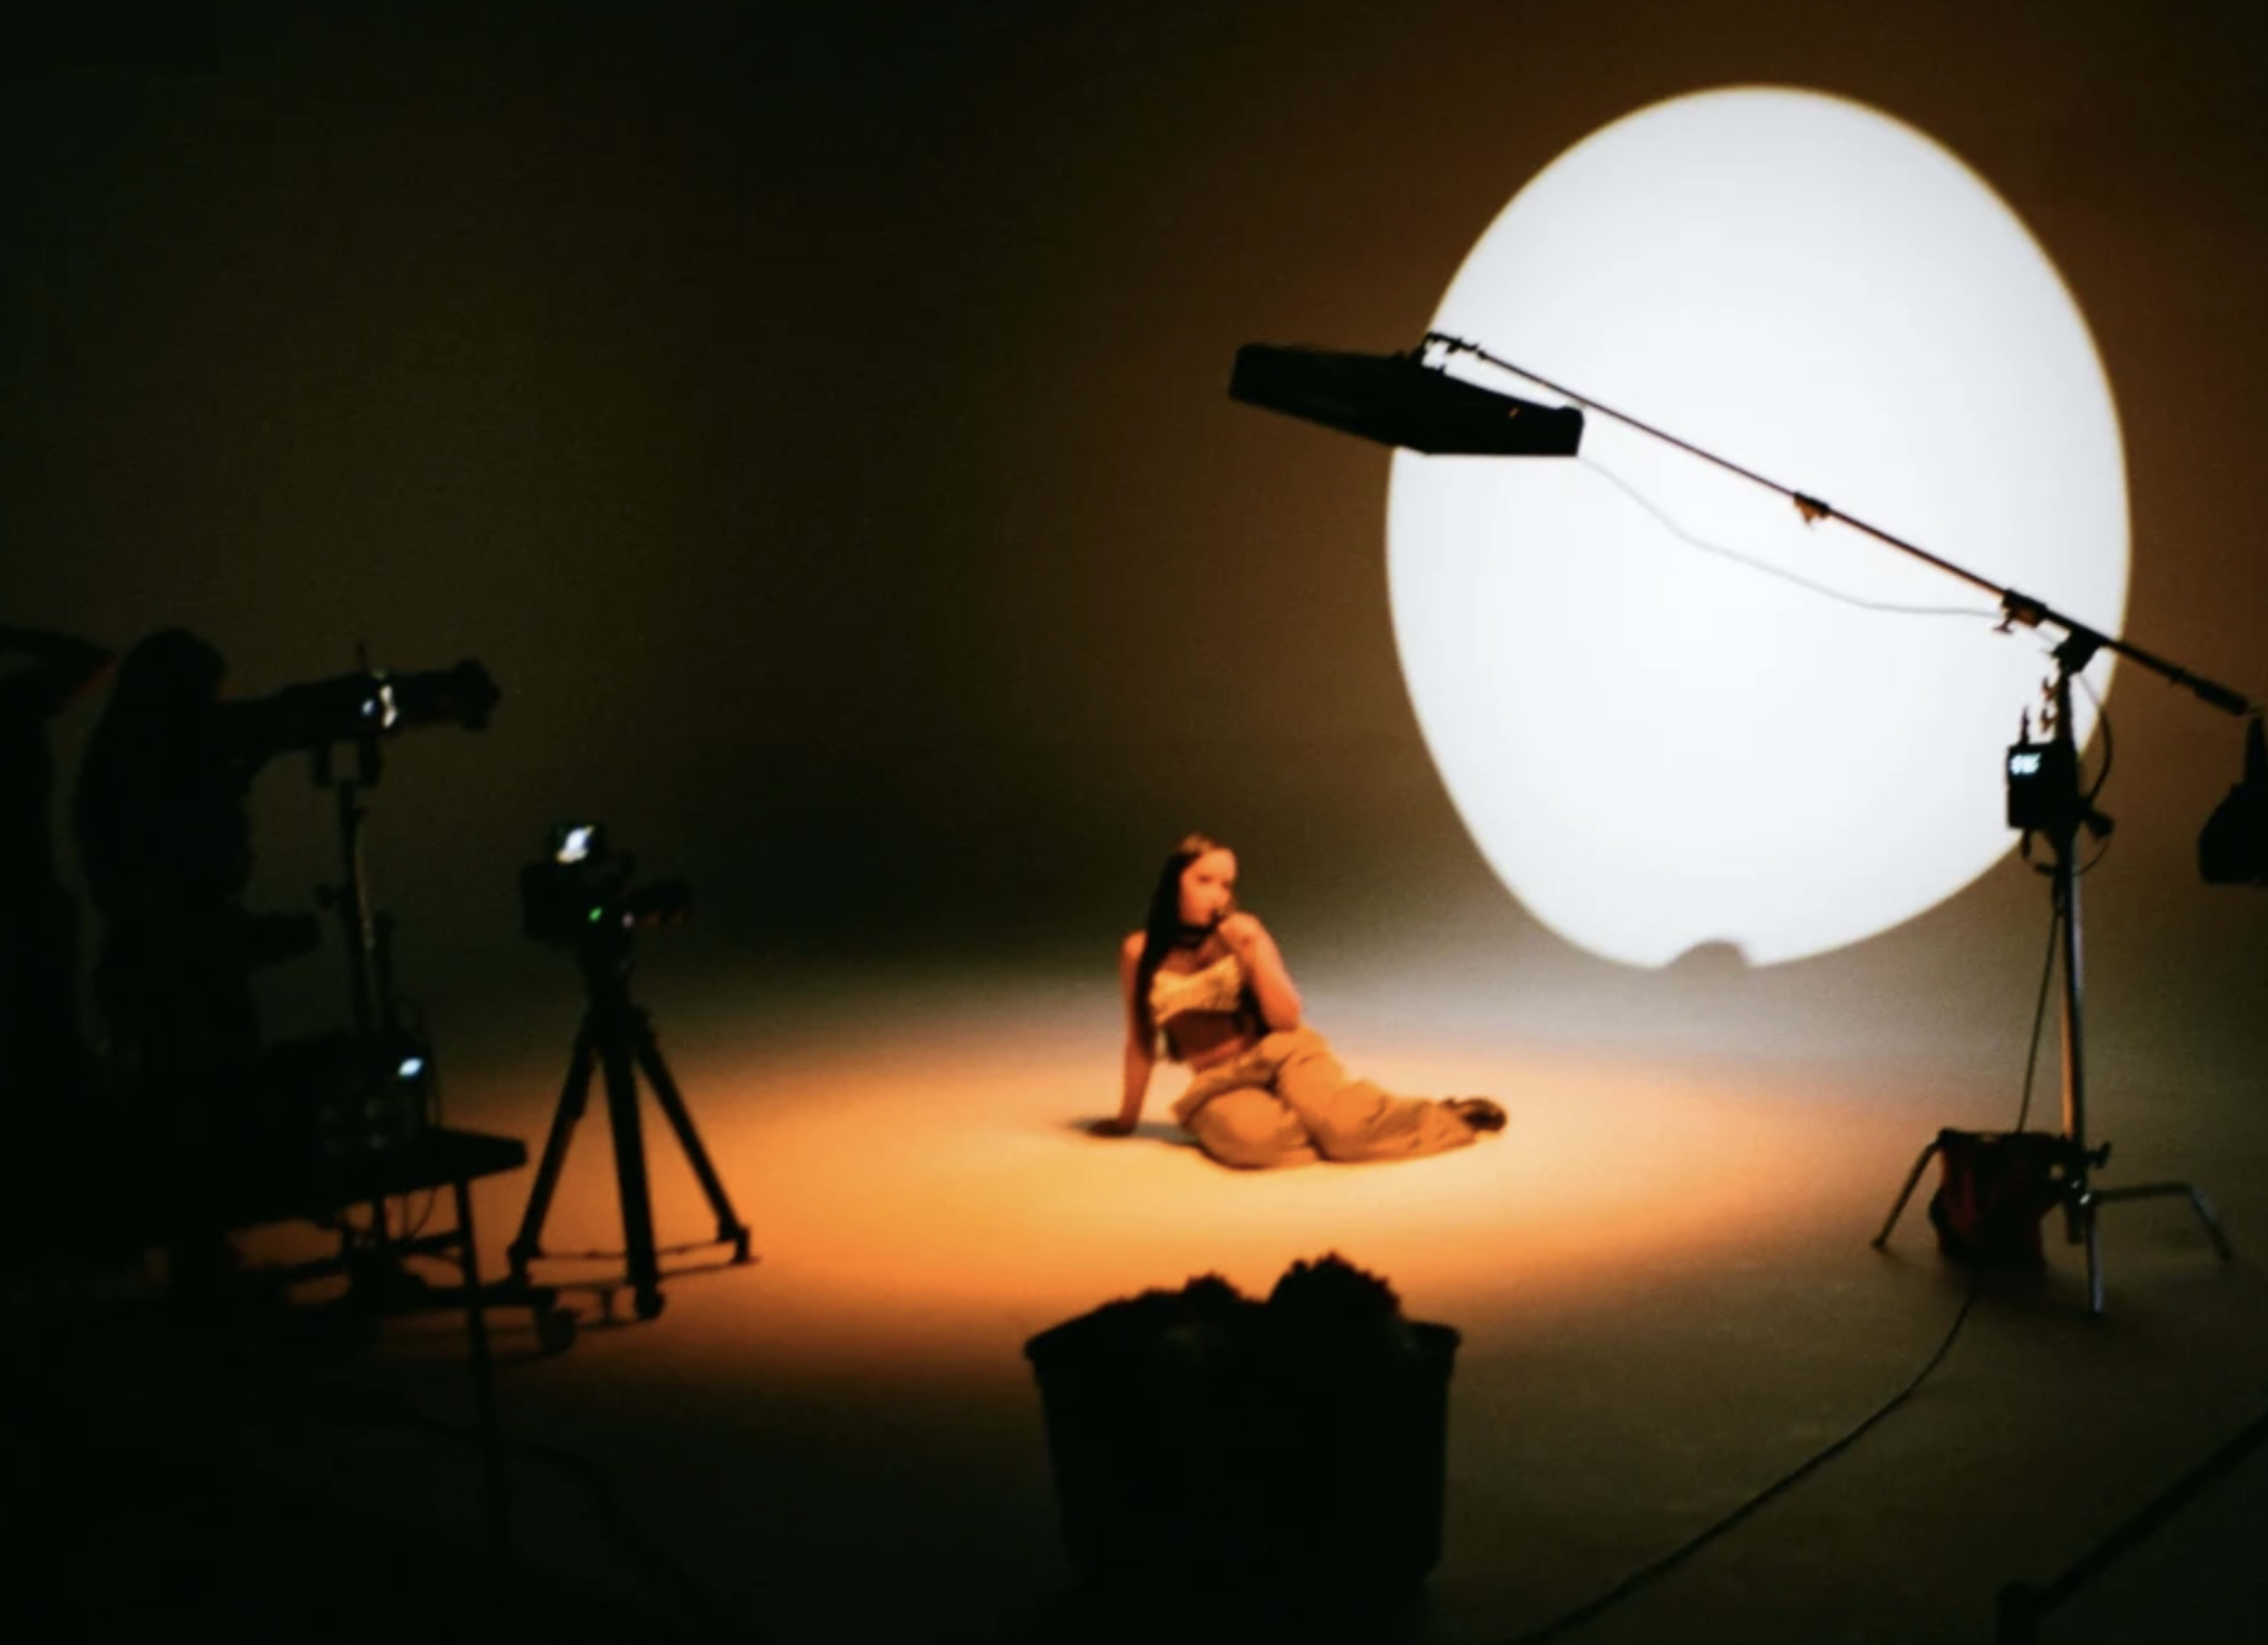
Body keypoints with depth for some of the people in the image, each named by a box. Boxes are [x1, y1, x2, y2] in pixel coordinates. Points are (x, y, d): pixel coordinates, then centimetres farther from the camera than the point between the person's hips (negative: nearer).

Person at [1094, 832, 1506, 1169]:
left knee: (1340, 1122, -33)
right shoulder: (1140, 952, -2)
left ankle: (1444, 1117, -7)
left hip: (1282, 1054, 0)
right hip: (1219, 1085, 0)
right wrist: (1127, 1119, 14)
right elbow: (1141, 1043, 9)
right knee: (1256, 1137, -38)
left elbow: (1288, 1019, -5)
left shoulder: (1242, 931, -1)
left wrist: (1253, 952, -17)